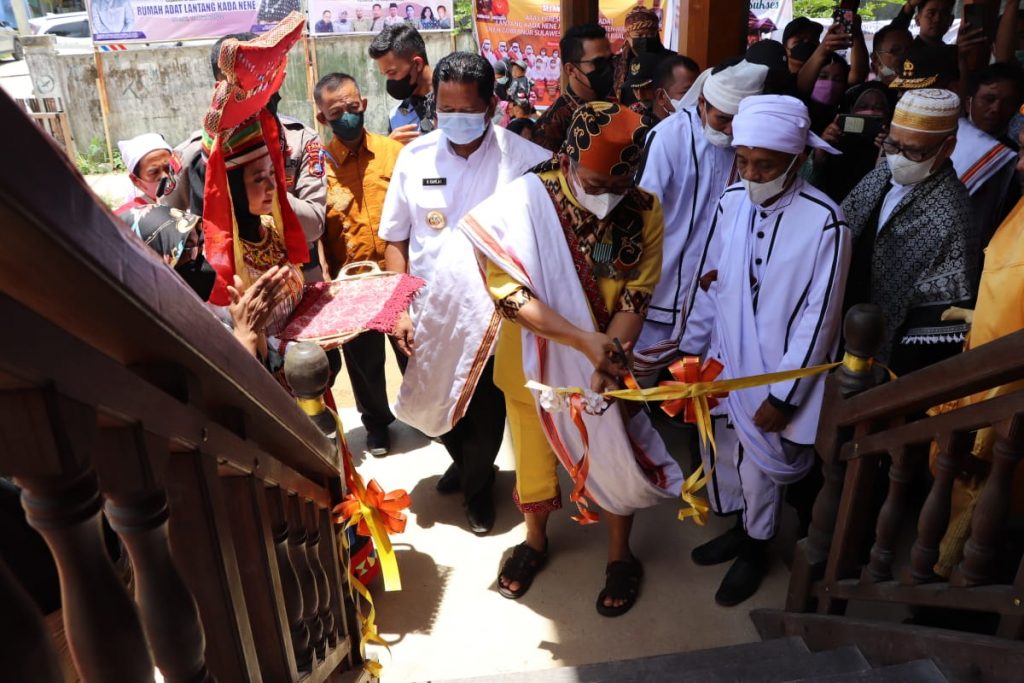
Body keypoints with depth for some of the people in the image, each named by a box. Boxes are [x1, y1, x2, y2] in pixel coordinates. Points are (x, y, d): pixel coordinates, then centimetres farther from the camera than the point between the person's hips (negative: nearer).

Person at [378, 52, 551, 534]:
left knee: (486, 413, 15)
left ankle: (477, 484, 45)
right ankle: (465, 459, 54)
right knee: (437, 406, 22)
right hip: (431, 315, 3)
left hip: (494, 316, -3)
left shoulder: (525, 159, -12)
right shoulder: (415, 156, -2)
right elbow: (395, 239, 2)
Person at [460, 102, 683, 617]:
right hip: (534, 360, 0)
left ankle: (620, 555, 42)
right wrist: (585, 339, -32)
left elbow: (634, 298, -11)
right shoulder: (526, 200, -22)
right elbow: (505, 289, -26)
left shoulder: (645, 212, -15)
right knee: (533, 451, 20)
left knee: (617, 455, 16)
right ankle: (535, 541, 49)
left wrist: (609, 359, -26)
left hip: (607, 362, 1)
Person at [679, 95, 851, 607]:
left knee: (759, 467, 14)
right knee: (719, 454, 20)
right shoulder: (732, 201, -6)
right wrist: (690, 350, 6)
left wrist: (783, 393, -13)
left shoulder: (824, 222, -20)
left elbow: (819, 317, -15)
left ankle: (755, 548, 41)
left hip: (774, 374, -4)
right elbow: (710, 283, 4)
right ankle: (736, 529, 48)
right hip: (723, 363, 5)